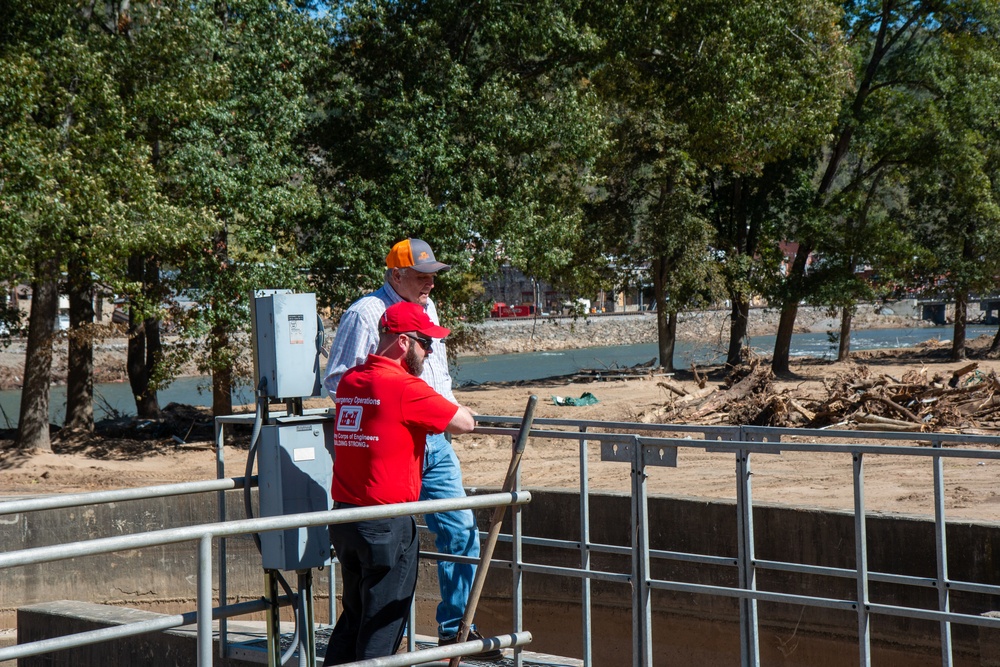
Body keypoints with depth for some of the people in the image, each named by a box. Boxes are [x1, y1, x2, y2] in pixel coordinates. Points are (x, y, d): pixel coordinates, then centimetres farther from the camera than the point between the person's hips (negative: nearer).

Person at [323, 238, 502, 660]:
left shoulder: (427, 308, 16)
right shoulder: (365, 314, -9)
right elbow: (336, 381, -8)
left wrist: (449, 408, 12)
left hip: (435, 442, 7)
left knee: (461, 532, 5)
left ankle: (455, 629, 17)